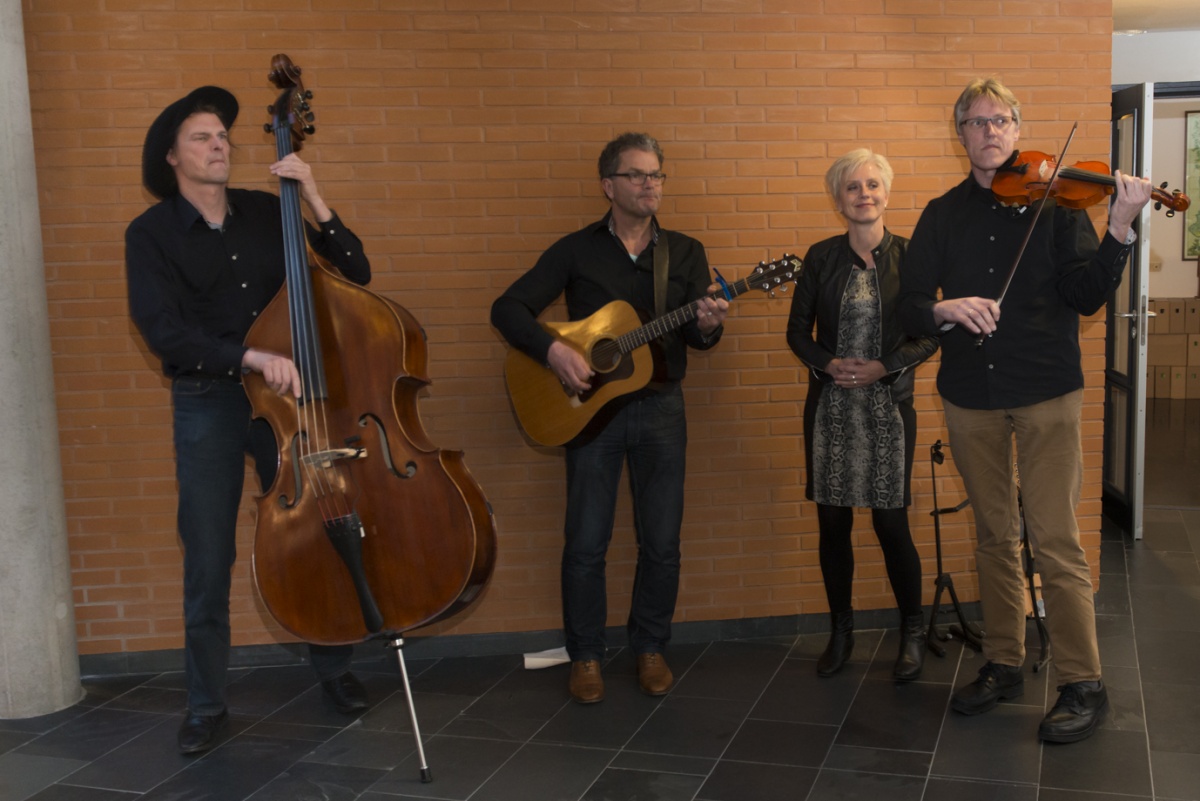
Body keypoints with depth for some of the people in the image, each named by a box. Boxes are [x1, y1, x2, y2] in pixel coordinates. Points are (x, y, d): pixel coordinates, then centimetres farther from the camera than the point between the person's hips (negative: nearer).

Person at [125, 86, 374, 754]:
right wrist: (251, 357, -30)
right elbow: (163, 330, -17)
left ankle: (335, 668, 30)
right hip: (207, 406, -2)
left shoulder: (268, 213, 3)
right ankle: (207, 705, 21)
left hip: (284, 395, 2)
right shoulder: (152, 234, -4)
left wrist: (315, 201, -11)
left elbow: (354, 273, 1)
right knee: (208, 563, 4)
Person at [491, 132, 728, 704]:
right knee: (585, 543, 2)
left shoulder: (685, 253, 7)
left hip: (660, 406, 2)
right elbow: (508, 308, -5)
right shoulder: (575, 250, 0)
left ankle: (649, 647, 25)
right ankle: (585, 656, 19)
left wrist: (707, 326, -24)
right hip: (591, 405, -2)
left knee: (662, 541, 6)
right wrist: (552, 349, -21)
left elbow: (695, 337, 0)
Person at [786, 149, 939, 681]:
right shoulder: (821, 258, 4)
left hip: (888, 405, -2)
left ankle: (912, 633, 20)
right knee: (832, 523, 6)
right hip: (830, 407, 2)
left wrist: (883, 367, -14)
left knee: (891, 523, -2)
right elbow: (798, 331, 7)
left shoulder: (908, 256, 0)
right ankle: (840, 632, 24)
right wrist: (829, 363, -11)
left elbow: (929, 335, 0)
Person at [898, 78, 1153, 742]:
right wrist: (945, 309, -21)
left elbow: (1087, 297, -10)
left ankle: (1083, 685, 9)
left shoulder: (1053, 201, 0)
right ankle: (1004, 665, 26)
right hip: (970, 397, 3)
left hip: (1046, 393, -3)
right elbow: (909, 306, 1)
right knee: (994, 537, 13)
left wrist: (1119, 230, -25)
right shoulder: (942, 215, 8)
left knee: (1055, 542, -5)